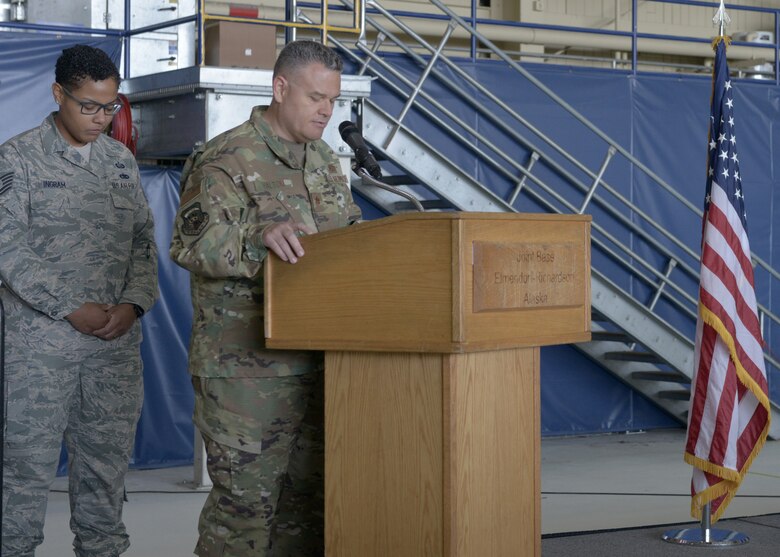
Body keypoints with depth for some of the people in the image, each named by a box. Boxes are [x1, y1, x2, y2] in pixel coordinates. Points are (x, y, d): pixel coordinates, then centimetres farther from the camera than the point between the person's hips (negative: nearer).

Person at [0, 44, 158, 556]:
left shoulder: (121, 160, 13)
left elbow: (144, 240, 13)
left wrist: (133, 303, -4)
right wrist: (72, 309, -14)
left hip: (117, 338, 4)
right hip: (42, 338, -4)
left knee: (108, 457, 9)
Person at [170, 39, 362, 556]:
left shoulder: (325, 161, 15)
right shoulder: (226, 160, -9)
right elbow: (192, 245, -20)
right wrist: (258, 239, -36)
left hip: (317, 360, 7)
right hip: (245, 369, -7)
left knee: (308, 497, 13)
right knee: (244, 499, -3)